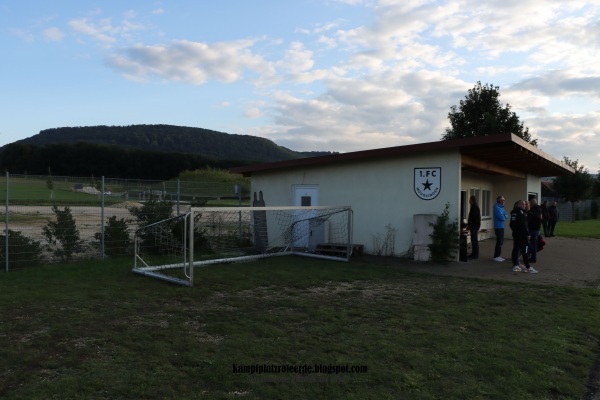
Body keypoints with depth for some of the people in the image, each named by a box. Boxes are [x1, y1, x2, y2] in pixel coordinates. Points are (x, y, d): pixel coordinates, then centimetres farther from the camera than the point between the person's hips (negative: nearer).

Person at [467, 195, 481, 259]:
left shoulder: (475, 207, -15)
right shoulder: (474, 207, 15)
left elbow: (473, 218, -18)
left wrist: (469, 225, -14)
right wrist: (469, 225, 17)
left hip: (474, 226, -10)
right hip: (473, 226, 10)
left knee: (474, 240, -6)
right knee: (474, 240, 12)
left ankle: (475, 255, -3)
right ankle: (474, 254, 17)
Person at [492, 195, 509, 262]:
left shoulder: (501, 207, 15)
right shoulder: (497, 208, -15)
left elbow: (506, 216, 15)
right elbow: (502, 217, -21)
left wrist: (504, 216, -6)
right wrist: (504, 217, 0)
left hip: (501, 227, 10)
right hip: (498, 227, -10)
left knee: (501, 242, 12)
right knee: (499, 242, -8)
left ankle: (498, 255, 19)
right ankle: (495, 257, -4)